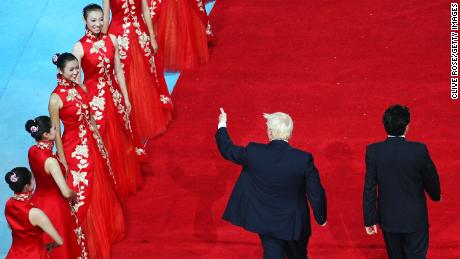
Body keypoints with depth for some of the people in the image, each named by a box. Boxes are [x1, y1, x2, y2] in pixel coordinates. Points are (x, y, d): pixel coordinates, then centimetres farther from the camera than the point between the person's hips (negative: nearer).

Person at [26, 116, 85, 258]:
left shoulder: (32, 150, -8)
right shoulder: (50, 161, -31)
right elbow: (66, 193, -26)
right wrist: (74, 195, -6)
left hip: (38, 200, 7)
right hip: (54, 205, -7)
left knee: (44, 244, 24)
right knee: (61, 247, 13)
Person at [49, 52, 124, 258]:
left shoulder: (81, 89, 1)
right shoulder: (56, 98, -19)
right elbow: (56, 133, -15)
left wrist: (100, 142, 15)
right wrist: (63, 162, -13)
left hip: (92, 144, 7)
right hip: (74, 149, -7)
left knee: (101, 189, 22)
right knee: (83, 195, 4)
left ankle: (107, 230, 43)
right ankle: (90, 241, 21)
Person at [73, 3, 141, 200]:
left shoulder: (111, 40, -2)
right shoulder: (80, 47, -14)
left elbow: (118, 71, 5)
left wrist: (126, 98, 7)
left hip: (114, 95, 4)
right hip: (94, 99, -4)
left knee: (122, 140, 17)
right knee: (103, 144, 7)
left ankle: (128, 180, 38)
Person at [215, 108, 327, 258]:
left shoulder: (254, 153, -16)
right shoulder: (304, 159, -19)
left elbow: (228, 150, 2)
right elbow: (316, 193, -12)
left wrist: (222, 126, 20)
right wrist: (321, 217, 6)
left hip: (266, 223, 0)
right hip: (295, 224, 0)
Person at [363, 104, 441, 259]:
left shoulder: (373, 151, -16)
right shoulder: (419, 150, -20)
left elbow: (369, 188, -11)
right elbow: (431, 179, -4)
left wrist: (370, 220, -2)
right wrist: (435, 195, 19)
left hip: (388, 218, 2)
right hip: (415, 218, -2)